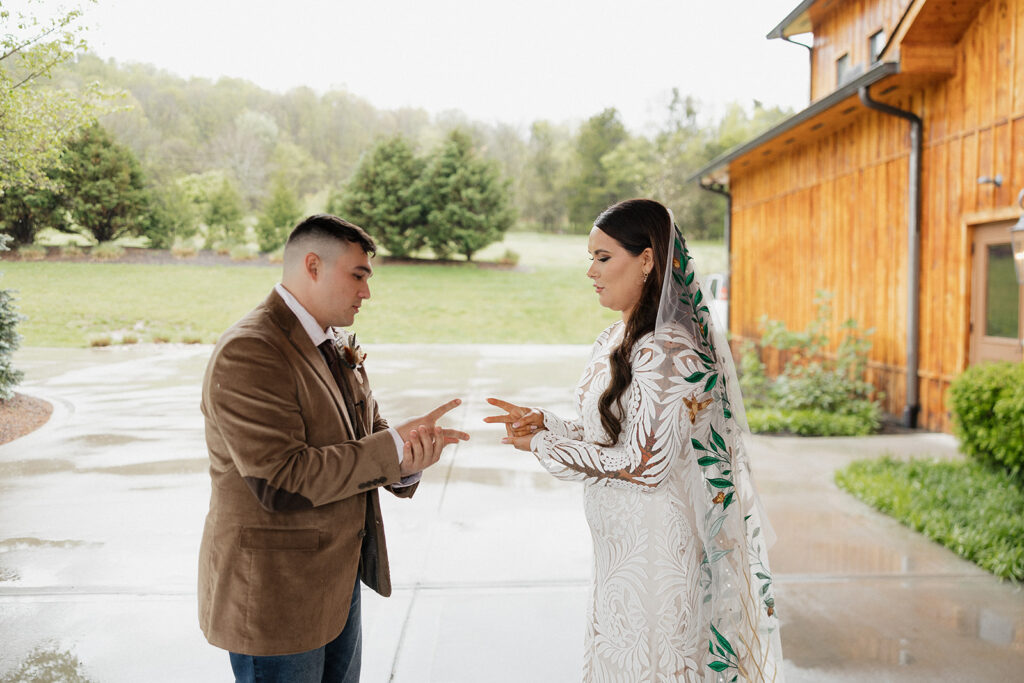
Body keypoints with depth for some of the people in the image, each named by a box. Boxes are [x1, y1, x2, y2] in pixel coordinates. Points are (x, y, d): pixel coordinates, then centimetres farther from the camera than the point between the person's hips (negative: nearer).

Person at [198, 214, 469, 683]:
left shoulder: (338, 347, 9)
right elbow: (282, 481, -29)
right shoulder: (249, 353, -22)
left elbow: (365, 439, 9)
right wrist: (393, 448, -24)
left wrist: (407, 459, -15)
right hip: (275, 597, -9)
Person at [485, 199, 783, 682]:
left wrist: (544, 446, -15)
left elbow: (645, 465, -23)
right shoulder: (616, 341, 6)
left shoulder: (668, 352, -22)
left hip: (654, 547, -8)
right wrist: (543, 422, -2)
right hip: (621, 546, 8)